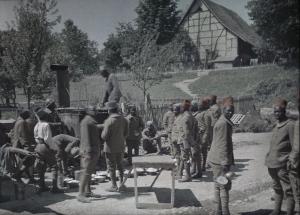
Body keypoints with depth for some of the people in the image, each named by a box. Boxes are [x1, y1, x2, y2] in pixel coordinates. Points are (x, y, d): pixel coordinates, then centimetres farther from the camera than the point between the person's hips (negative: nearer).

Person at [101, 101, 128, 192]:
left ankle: (114, 186, 12)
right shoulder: (123, 119, 1)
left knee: (111, 167, 6)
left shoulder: (109, 121, -19)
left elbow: (104, 136, -18)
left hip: (110, 147, -6)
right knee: (119, 165, 20)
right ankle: (122, 184, 23)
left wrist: (102, 132, 2)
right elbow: (126, 133, 8)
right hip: (120, 146, 6)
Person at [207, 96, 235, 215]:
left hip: (216, 160, 10)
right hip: (219, 160, -10)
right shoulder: (223, 123, -17)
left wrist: (230, 159, 23)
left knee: (219, 186, 16)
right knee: (224, 186, -4)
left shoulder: (225, 122, 15)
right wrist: (225, 162, -22)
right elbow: (222, 145, -21)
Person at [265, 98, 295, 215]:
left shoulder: (290, 125, -11)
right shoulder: (276, 126, 12)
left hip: (283, 164, -8)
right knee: (277, 188, 20)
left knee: (288, 190, 2)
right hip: (272, 163, 8)